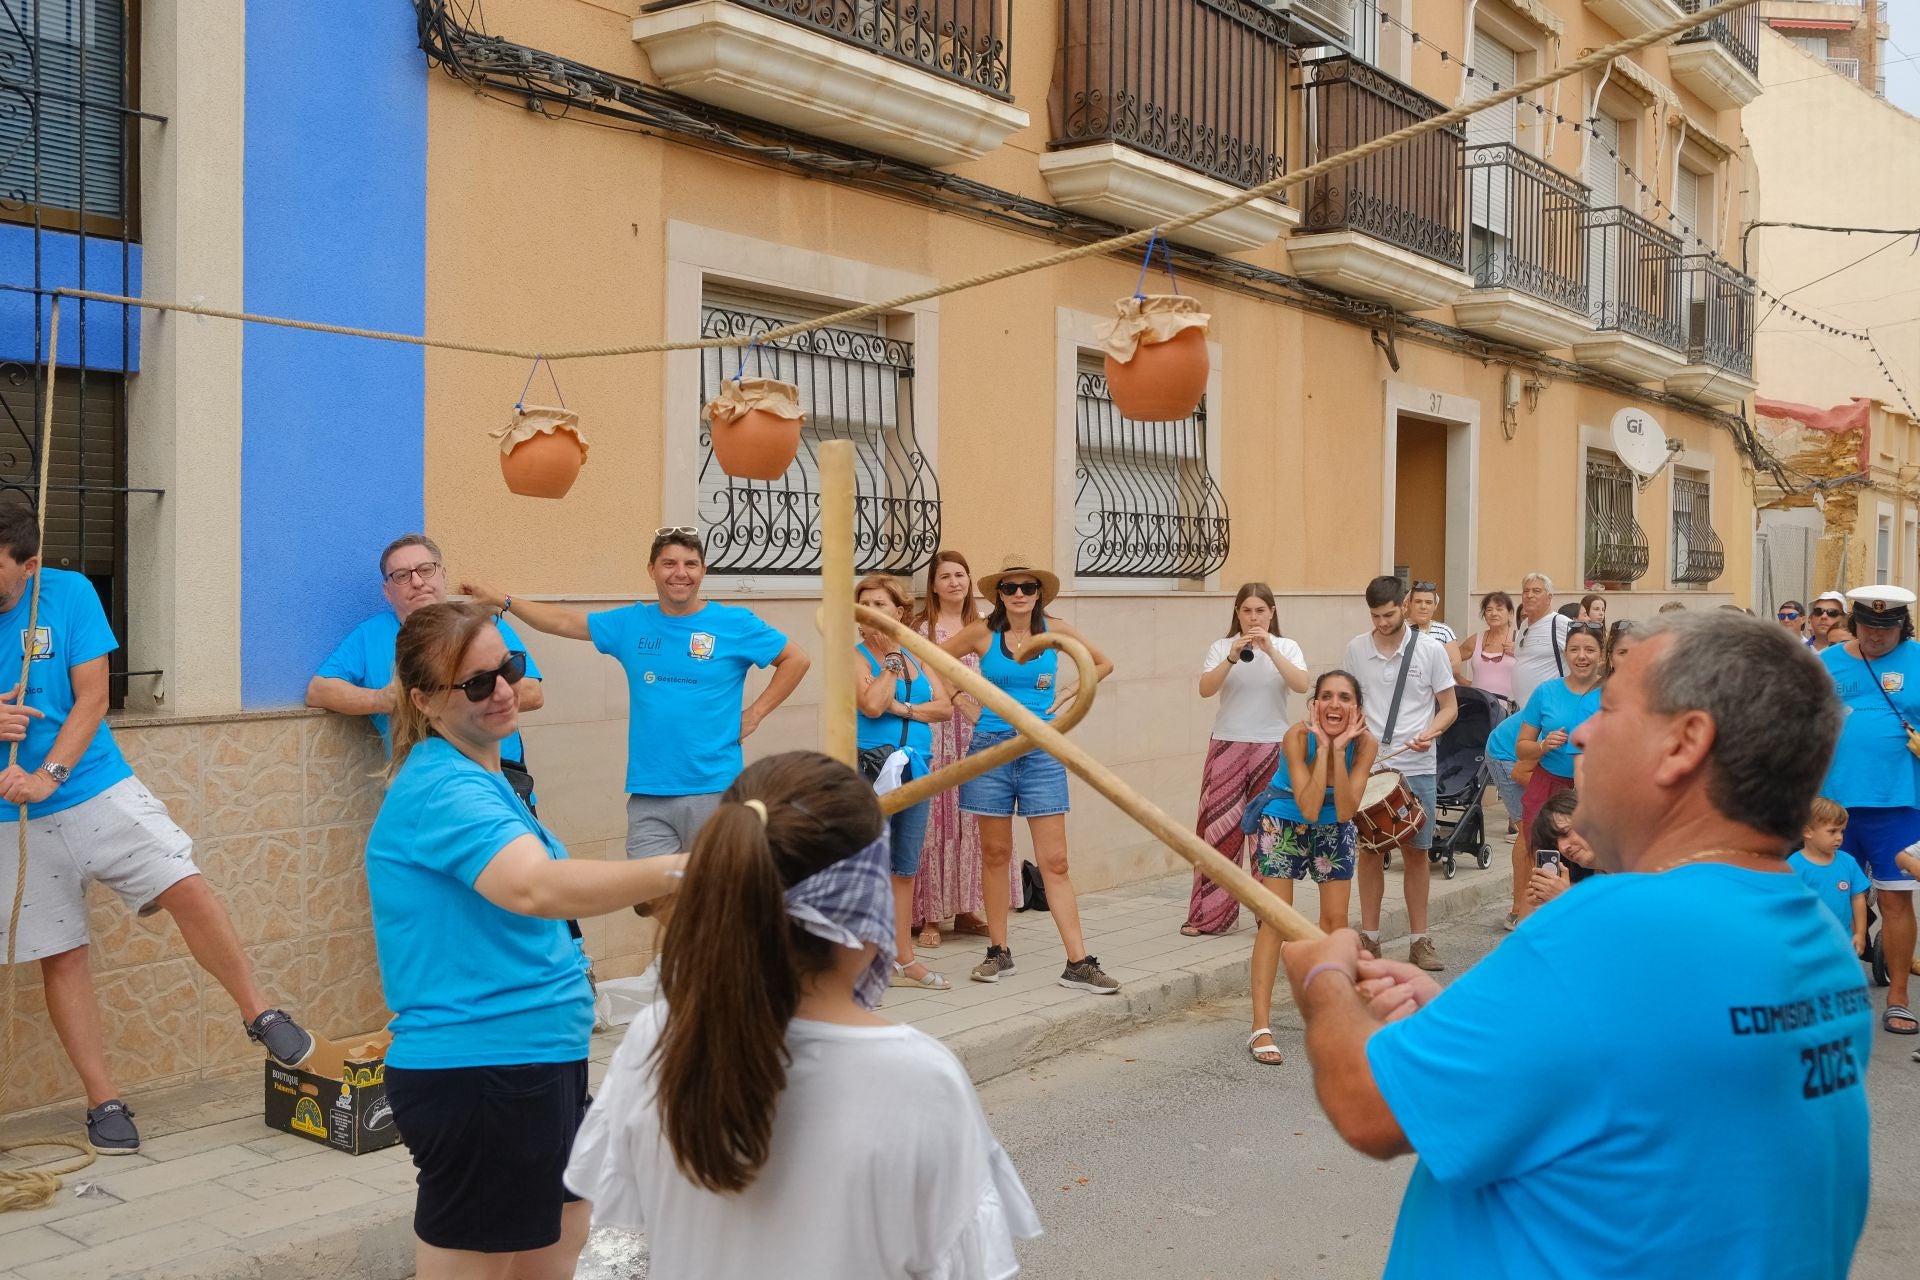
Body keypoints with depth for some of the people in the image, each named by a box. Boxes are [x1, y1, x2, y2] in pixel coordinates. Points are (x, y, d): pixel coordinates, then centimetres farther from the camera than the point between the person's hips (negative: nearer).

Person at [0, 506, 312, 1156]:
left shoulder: (68, 594, -5)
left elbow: (92, 696, -8)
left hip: (98, 789, 0)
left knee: (186, 886, -14)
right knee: (60, 955, 4)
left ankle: (259, 1012, 5)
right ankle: (104, 1102, 13)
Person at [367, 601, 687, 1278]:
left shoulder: (475, 775, 11)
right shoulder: (443, 788, -21)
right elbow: (536, 888, -40)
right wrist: (683, 868, -48)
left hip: (538, 1058, 10)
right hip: (478, 1073, -10)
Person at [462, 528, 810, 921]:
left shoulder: (735, 624, -1)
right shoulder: (630, 624, 8)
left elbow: (796, 659, 6)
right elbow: (562, 621, 15)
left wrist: (755, 713, 0)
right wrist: (503, 600, 9)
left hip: (714, 789, -3)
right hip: (648, 793, 3)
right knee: (656, 895, 3)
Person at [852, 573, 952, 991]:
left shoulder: (917, 655, 14)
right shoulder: (855, 656, -2)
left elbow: (945, 706, 3)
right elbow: (872, 705, -18)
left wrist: (901, 707, -10)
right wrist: (891, 657, -9)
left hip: (916, 768, 6)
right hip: (872, 767, -5)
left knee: (905, 867, 10)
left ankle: (903, 959, 17)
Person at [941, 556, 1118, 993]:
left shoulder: (1055, 631, 1)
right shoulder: (981, 632, -2)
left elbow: (1103, 663, 16)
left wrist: (1067, 694, 5)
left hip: (1042, 752, 0)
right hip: (991, 748, 0)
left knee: (1055, 862, -2)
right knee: (995, 854, 8)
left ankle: (1078, 964, 0)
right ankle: (999, 953, 20)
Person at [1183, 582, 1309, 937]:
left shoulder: (1287, 648, 5)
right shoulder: (1221, 647, 4)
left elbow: (1301, 685, -12)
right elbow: (1205, 689, -10)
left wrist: (1270, 650, -21)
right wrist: (1233, 657, -23)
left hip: (1272, 747, 0)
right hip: (1228, 745, 0)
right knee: (1219, 826, -1)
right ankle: (1209, 914, 7)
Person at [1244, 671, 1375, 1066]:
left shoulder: (1365, 744, -22)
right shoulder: (1298, 737, -30)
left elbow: (1344, 812, -28)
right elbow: (1309, 809, -35)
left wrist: (1339, 750, -35)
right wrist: (1323, 747, -37)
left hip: (1334, 828, 3)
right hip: (1285, 823, -3)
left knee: (1335, 918, 4)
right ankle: (1261, 1026, -11)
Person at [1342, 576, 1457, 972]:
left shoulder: (1430, 650, -3)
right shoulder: (1356, 649, 3)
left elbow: (1449, 706, 2)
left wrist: (1430, 733, -17)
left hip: (1416, 767, -1)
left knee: (1416, 851, 5)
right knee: (1369, 850, 6)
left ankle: (1419, 939, 14)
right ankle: (1369, 938, 15)